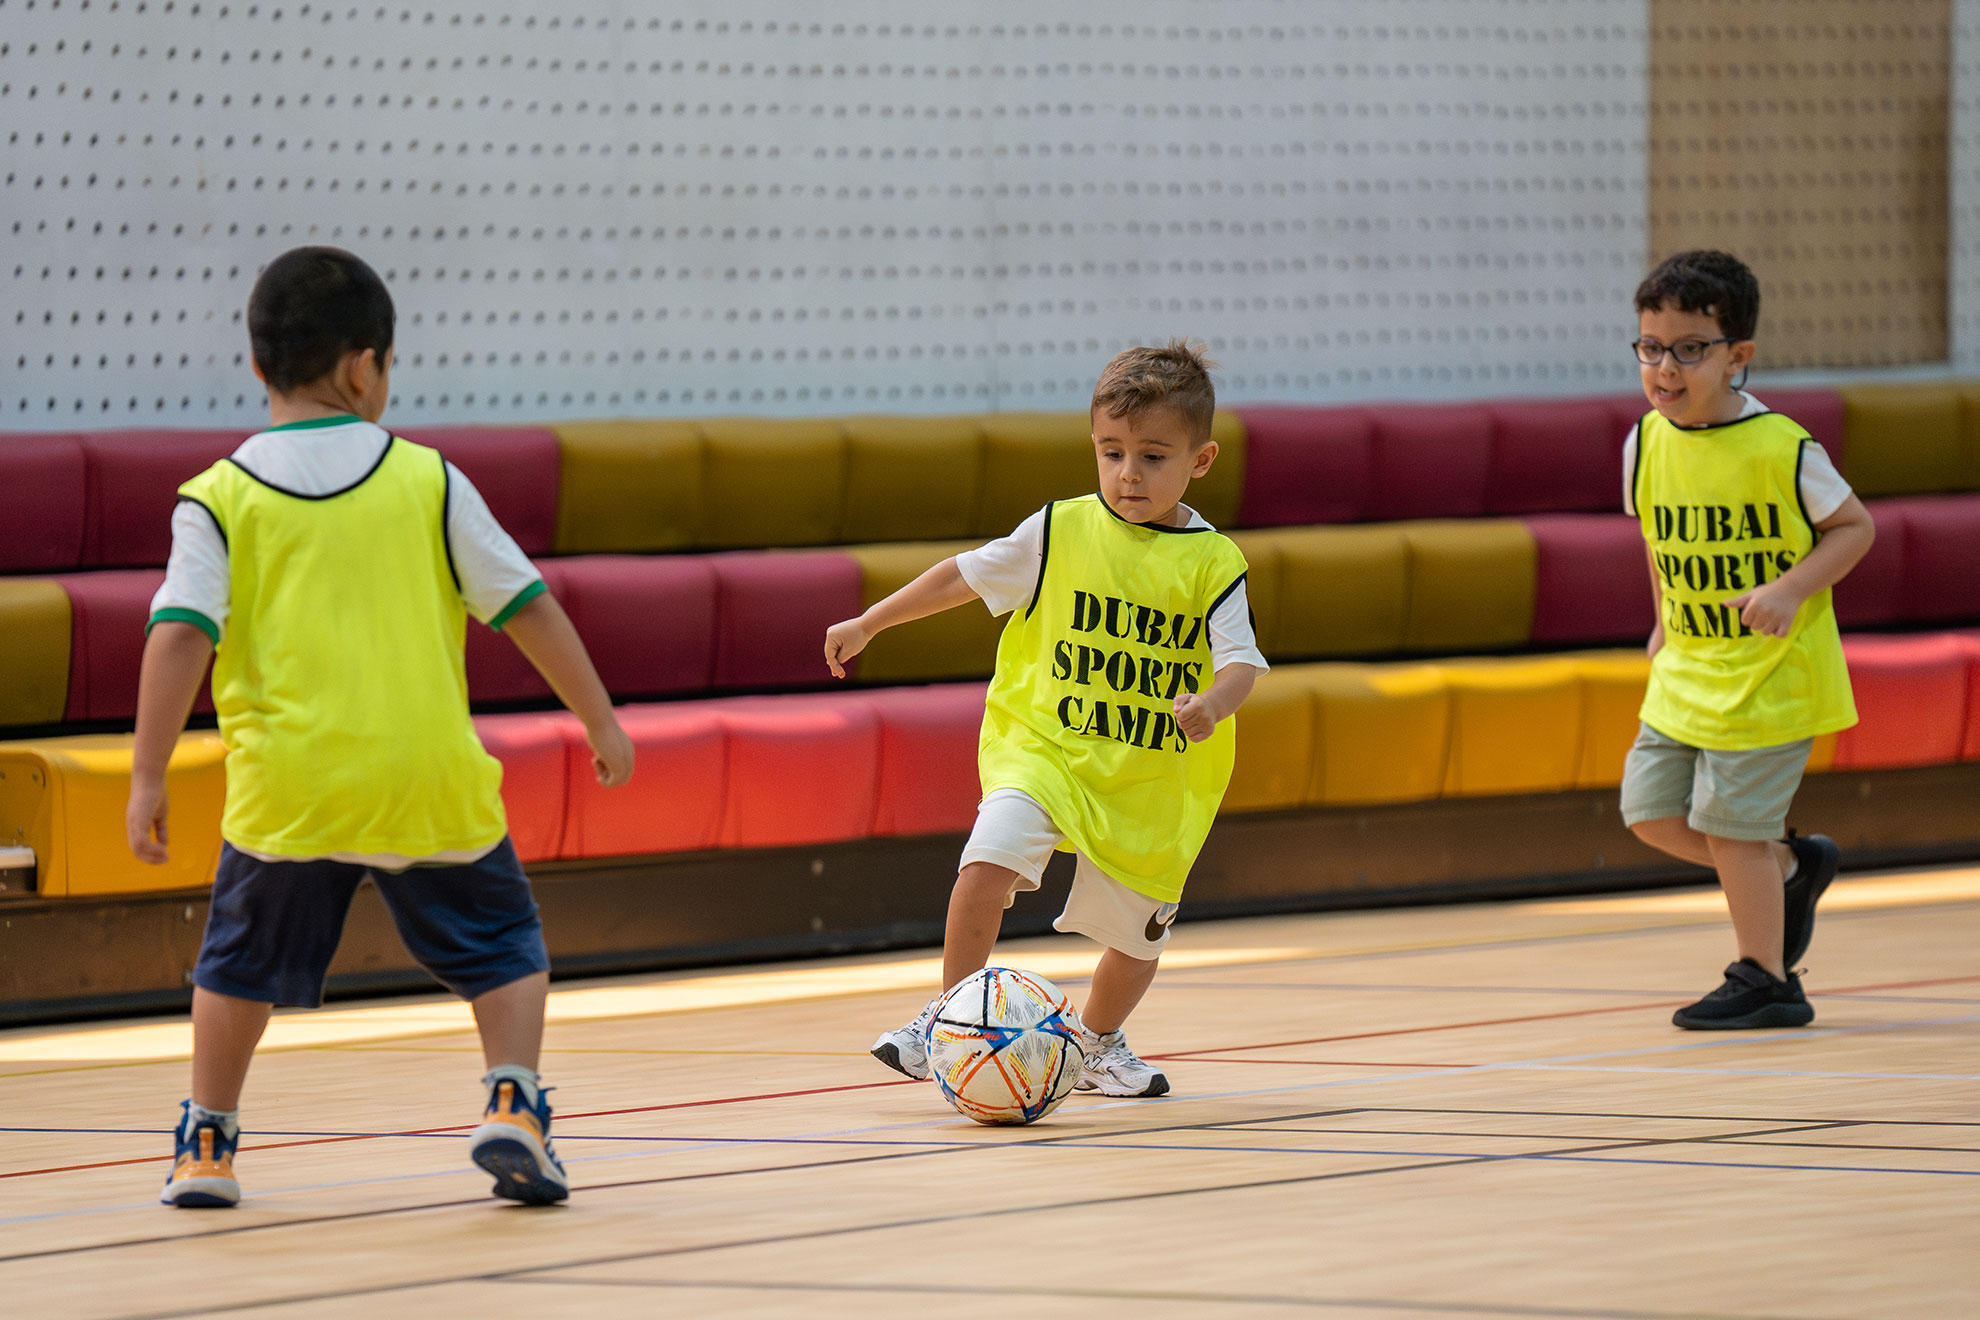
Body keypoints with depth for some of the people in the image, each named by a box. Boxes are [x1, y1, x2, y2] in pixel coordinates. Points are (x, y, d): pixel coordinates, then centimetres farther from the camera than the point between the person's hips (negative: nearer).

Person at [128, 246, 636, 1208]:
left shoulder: (220, 500, 0)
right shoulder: (426, 480, 4)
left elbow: (180, 636, -9)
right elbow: (526, 607, 6)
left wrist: (149, 776, -6)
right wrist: (600, 721, 15)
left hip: (289, 788, 0)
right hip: (431, 783, 0)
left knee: (242, 961, 18)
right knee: (502, 948, 14)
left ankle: (207, 1145, 21)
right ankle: (513, 1104, -6)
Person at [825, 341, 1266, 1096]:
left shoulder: (1212, 563, -6)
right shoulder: (1061, 532, -3)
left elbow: (1240, 660, -13)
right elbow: (966, 577, 8)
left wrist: (1214, 703, -36)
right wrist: (867, 625, 12)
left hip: (1152, 777, 1)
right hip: (1042, 744, -1)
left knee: (1136, 934, 14)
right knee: (991, 856, -28)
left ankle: (1099, 1042, 45)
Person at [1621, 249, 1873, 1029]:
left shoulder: (1780, 450, -19)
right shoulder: (1647, 444, -1)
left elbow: (1853, 527, -10)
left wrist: (1792, 589, -23)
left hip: (1769, 668, -7)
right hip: (1688, 671, 7)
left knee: (1730, 820, -4)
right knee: (1651, 810, 6)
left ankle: (1764, 981, 11)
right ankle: (1791, 865, 28)